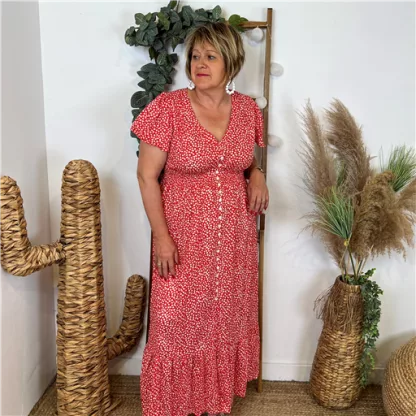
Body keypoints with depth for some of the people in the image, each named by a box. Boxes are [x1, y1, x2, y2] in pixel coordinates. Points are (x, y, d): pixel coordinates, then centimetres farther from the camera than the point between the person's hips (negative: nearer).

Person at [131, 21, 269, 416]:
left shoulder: (247, 109, 2)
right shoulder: (168, 106, -11)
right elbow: (147, 175, -9)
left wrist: (256, 174, -6)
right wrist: (161, 235, -14)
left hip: (235, 236, 4)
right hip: (184, 236, -4)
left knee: (226, 320, 14)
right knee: (176, 322, 5)